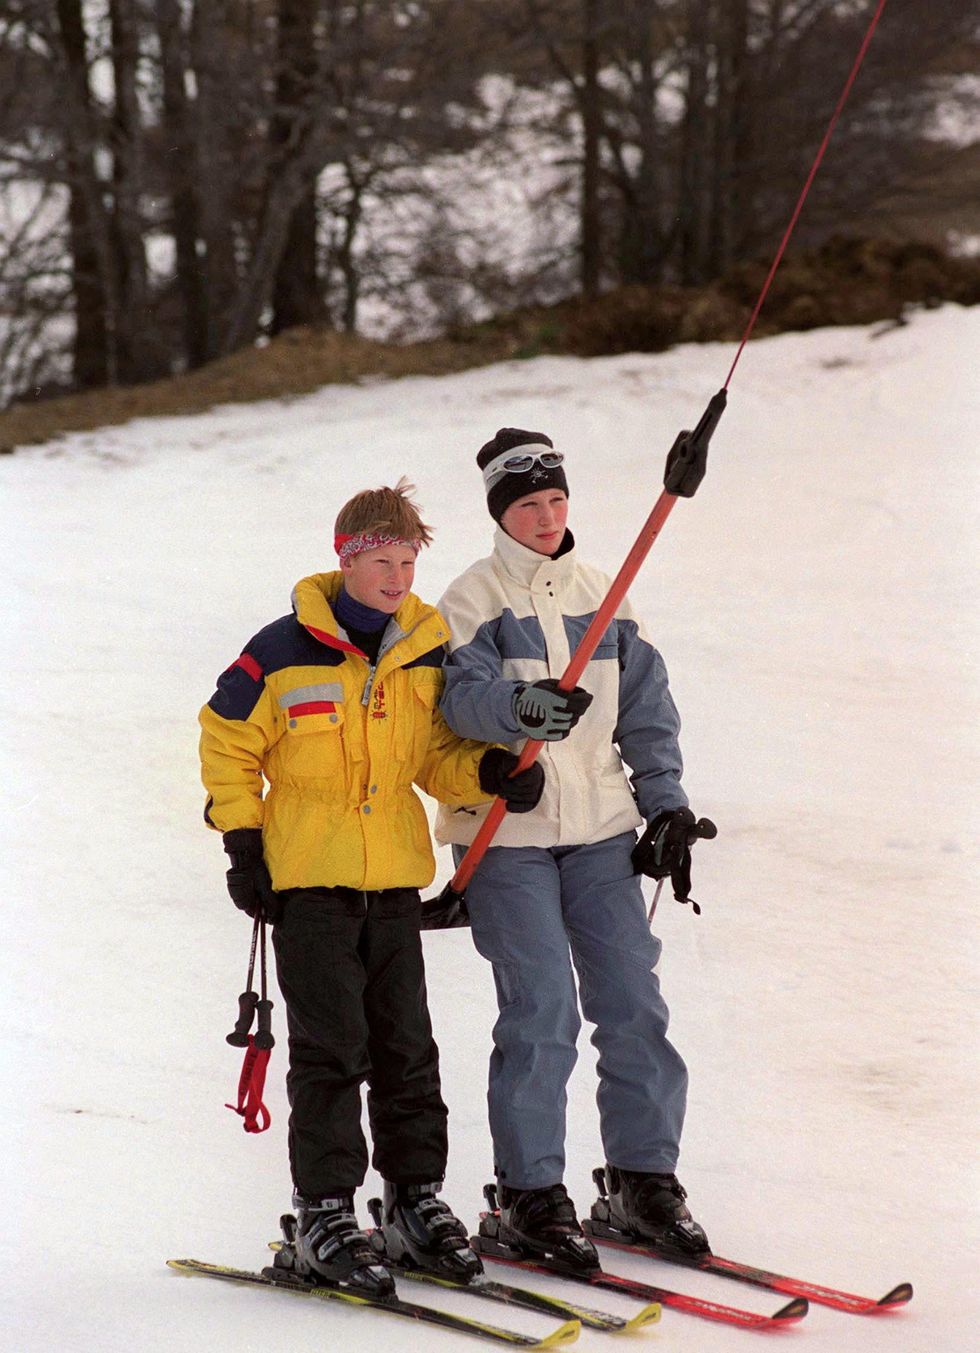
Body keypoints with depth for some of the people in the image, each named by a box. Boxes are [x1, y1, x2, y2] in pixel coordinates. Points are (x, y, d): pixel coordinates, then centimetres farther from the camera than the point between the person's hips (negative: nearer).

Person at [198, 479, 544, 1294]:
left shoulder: (426, 652, 5)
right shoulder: (285, 653, -8)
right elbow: (226, 744, 0)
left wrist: (488, 772, -7)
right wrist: (244, 844, -3)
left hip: (395, 876, 4)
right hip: (309, 879, -4)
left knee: (406, 1048, 9)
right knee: (330, 1049, -5)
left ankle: (417, 1201, 18)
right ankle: (324, 1214, 1)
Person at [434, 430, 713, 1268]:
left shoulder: (603, 596, 12)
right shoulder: (474, 600, -2)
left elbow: (645, 707, 16)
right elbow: (463, 695, -18)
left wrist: (666, 805, 8)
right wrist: (521, 705, -39)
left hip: (600, 829, 4)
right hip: (506, 833, -4)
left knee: (632, 1002, 1)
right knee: (540, 1013, -10)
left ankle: (644, 1180, 12)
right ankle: (529, 1197, -1)